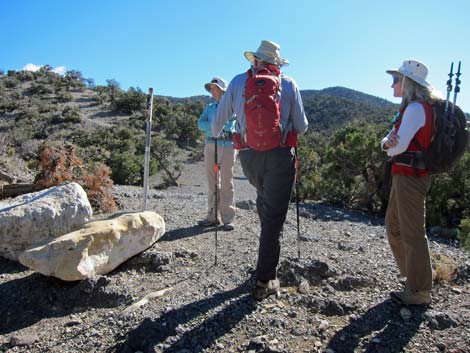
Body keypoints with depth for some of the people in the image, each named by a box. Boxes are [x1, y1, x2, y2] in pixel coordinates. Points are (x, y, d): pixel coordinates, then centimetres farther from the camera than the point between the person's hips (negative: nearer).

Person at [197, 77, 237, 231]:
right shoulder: (209, 107, 18)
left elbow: (228, 125, -13)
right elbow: (200, 124, 2)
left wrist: (211, 126, -10)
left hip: (227, 145, -5)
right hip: (210, 145, 5)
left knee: (226, 182, -4)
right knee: (212, 182, 6)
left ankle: (228, 218, 1)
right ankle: (213, 216, 13)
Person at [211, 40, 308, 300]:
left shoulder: (238, 81, 7)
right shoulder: (288, 84, 5)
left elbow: (218, 120, 10)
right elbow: (301, 127, 5)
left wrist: (214, 135, 33)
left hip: (248, 154, 2)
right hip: (279, 154, -2)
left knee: (263, 197, 30)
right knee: (273, 216, 4)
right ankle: (264, 281, 10)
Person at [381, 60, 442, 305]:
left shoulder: (416, 108, -14)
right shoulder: (413, 108, 17)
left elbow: (399, 146, -20)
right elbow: (390, 142, 10)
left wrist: (391, 146, 3)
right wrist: (388, 142, -14)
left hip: (410, 177, -10)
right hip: (404, 176, 10)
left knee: (412, 233, -2)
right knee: (393, 227, 18)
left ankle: (419, 292, 11)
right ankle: (415, 278, 31)